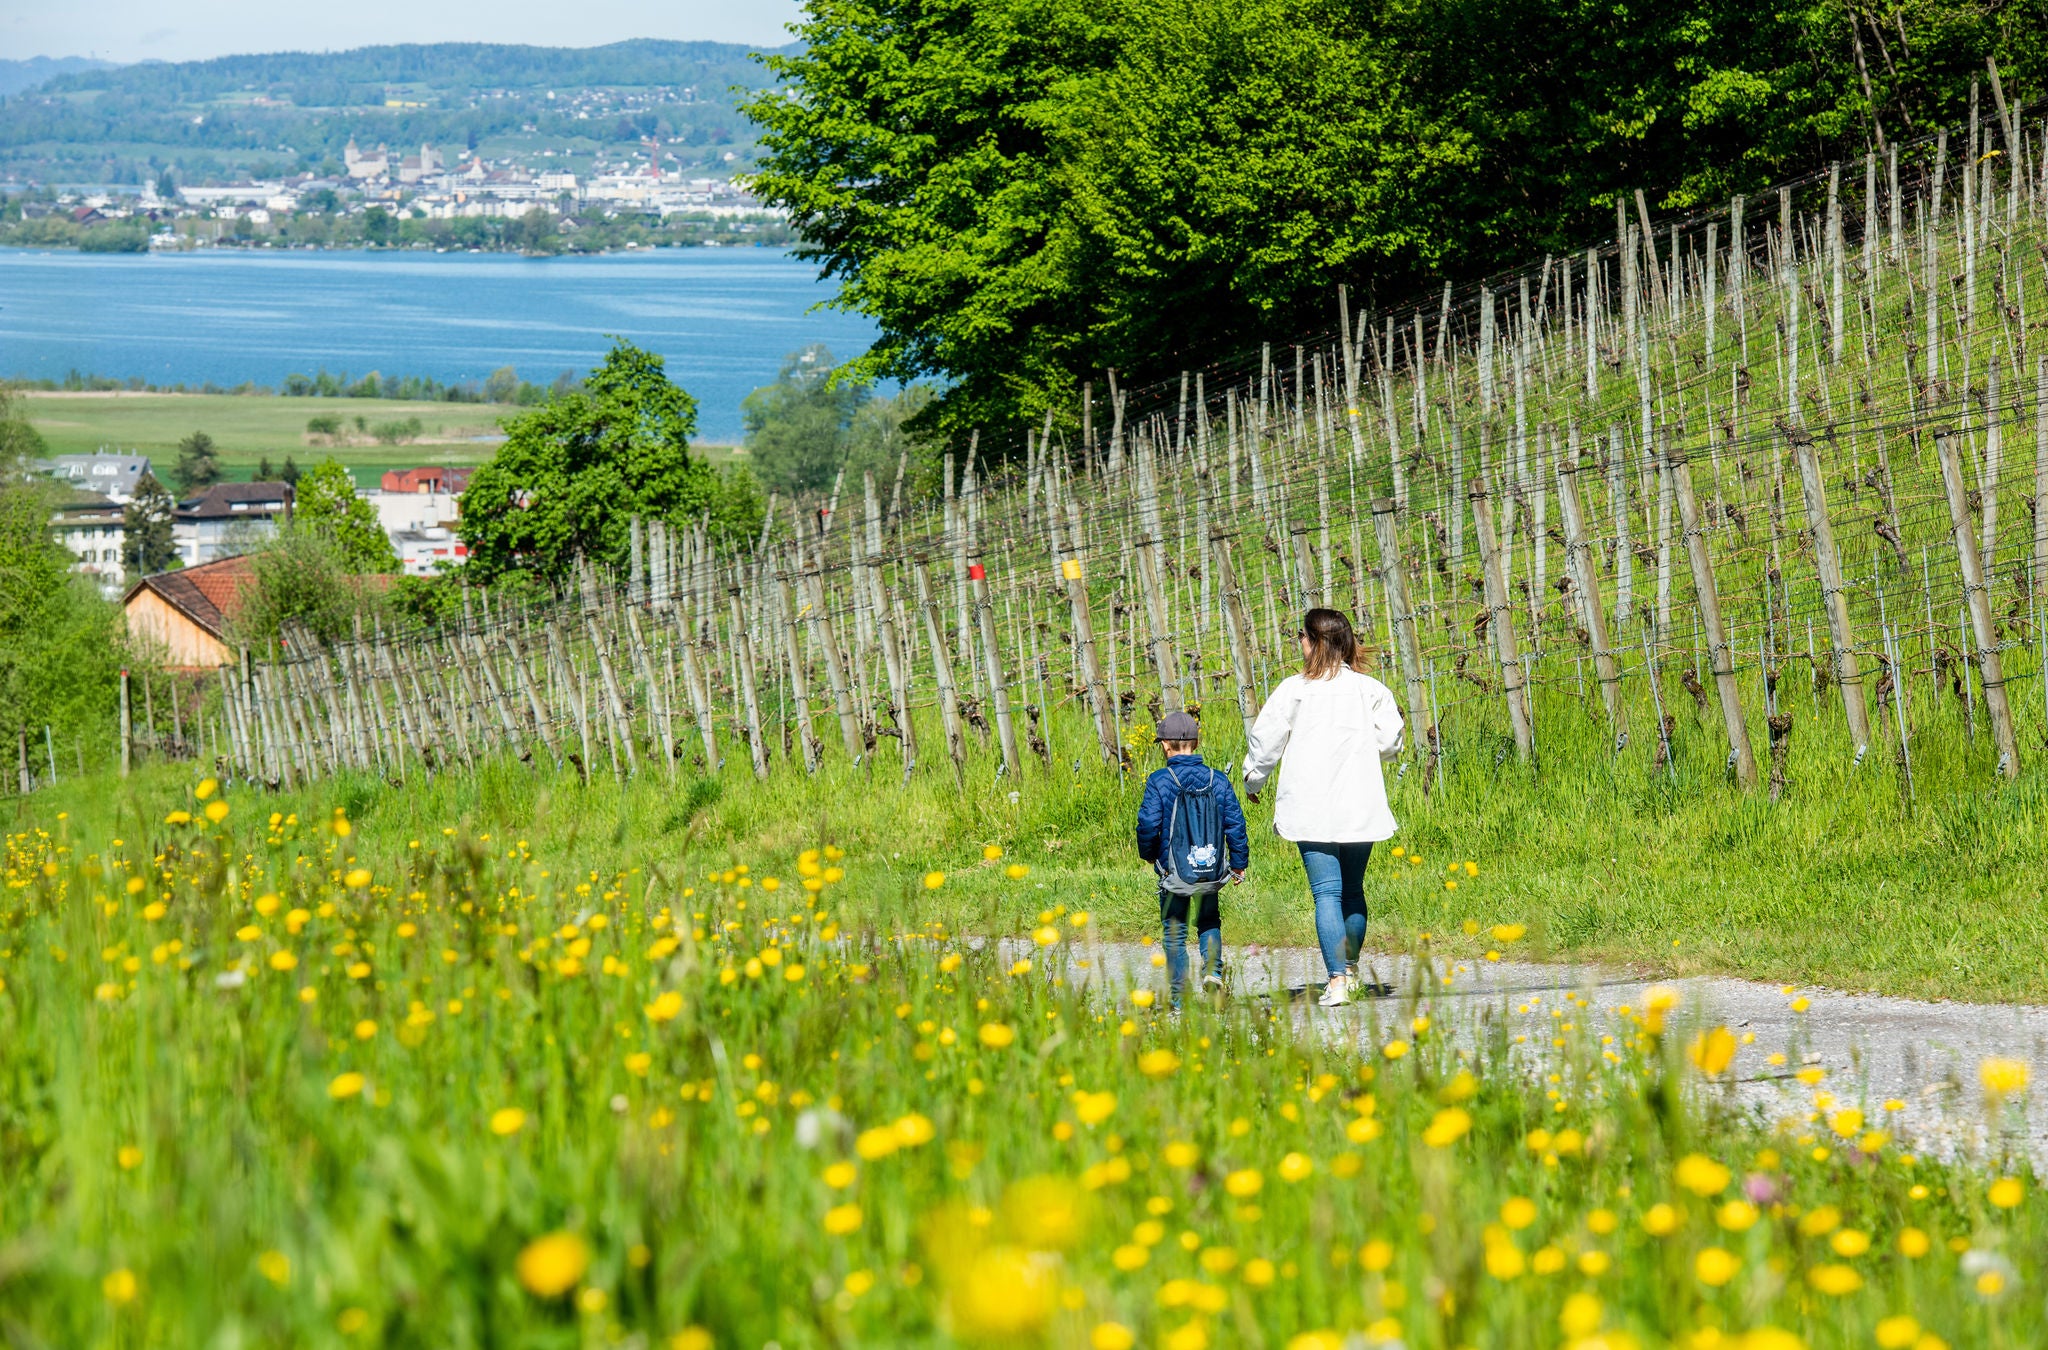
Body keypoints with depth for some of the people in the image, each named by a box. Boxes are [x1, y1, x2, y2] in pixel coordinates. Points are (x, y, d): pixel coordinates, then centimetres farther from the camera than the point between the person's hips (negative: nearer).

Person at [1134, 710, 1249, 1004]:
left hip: (1174, 871, -3)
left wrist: (1148, 854, 9)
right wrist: (1239, 863, 13)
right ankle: (1212, 967, -1)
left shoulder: (1159, 782, -10)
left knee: (1174, 934, 8)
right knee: (1210, 922, 23)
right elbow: (1235, 824, 2)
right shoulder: (1217, 780, 0)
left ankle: (1179, 997, 4)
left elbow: (1148, 824, -11)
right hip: (1212, 873, 3)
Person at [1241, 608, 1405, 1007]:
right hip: (1361, 806, 2)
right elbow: (1389, 741, -2)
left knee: (1327, 892, -4)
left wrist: (1253, 782, 19)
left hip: (1312, 808, -2)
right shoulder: (1371, 689, 1)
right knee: (1353, 890, 18)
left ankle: (1337, 980, -13)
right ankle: (1349, 970, 28)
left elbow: (1265, 739, 1)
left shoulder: (1294, 690, -4)